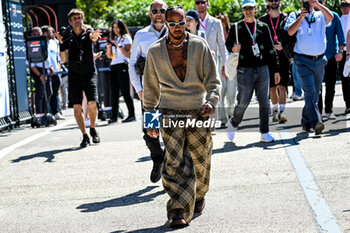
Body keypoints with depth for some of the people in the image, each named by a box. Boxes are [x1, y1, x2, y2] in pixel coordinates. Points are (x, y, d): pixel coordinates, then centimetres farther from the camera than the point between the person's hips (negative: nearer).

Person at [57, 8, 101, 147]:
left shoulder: (88, 32, 2)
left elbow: (93, 37, -25)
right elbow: (64, 59, -3)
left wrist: (94, 36, -50)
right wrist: (61, 43, -18)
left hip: (89, 74, -1)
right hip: (74, 76, 1)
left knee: (92, 103, -14)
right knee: (77, 107, -5)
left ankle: (93, 129, 12)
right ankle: (85, 136, 6)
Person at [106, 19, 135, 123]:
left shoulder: (126, 38, 1)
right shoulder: (113, 39, 20)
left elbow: (128, 54, -8)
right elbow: (109, 55, 19)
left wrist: (119, 45, -15)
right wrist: (109, 47, 1)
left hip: (123, 66, -6)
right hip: (113, 67, 6)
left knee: (125, 92, -9)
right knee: (114, 92, 3)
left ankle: (132, 115, -5)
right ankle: (114, 116, 3)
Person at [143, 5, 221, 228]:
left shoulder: (200, 46, 1)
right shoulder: (155, 51, 4)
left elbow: (213, 79, 2)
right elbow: (151, 87, 13)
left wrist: (211, 101, -16)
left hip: (198, 111, 1)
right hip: (170, 113, -1)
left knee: (201, 160, 11)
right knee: (175, 163, -12)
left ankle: (198, 196, 38)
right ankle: (179, 212, -10)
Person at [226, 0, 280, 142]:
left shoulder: (263, 27, 11)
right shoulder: (237, 28, 4)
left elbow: (271, 49, 13)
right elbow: (228, 44, 9)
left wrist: (276, 70, 10)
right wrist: (233, 48, -16)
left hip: (262, 69, 2)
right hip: (245, 70, -2)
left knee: (264, 102, 1)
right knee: (243, 102, -3)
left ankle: (264, 133, 8)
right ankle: (233, 123, 24)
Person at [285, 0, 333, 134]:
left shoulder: (320, 16, 11)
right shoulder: (295, 15, 8)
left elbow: (330, 17, -11)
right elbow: (290, 32, -8)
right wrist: (301, 17, -13)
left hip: (319, 60, 4)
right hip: (303, 61, -3)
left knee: (315, 93, 10)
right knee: (310, 92, -16)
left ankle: (306, 123, 23)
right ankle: (316, 122, -24)